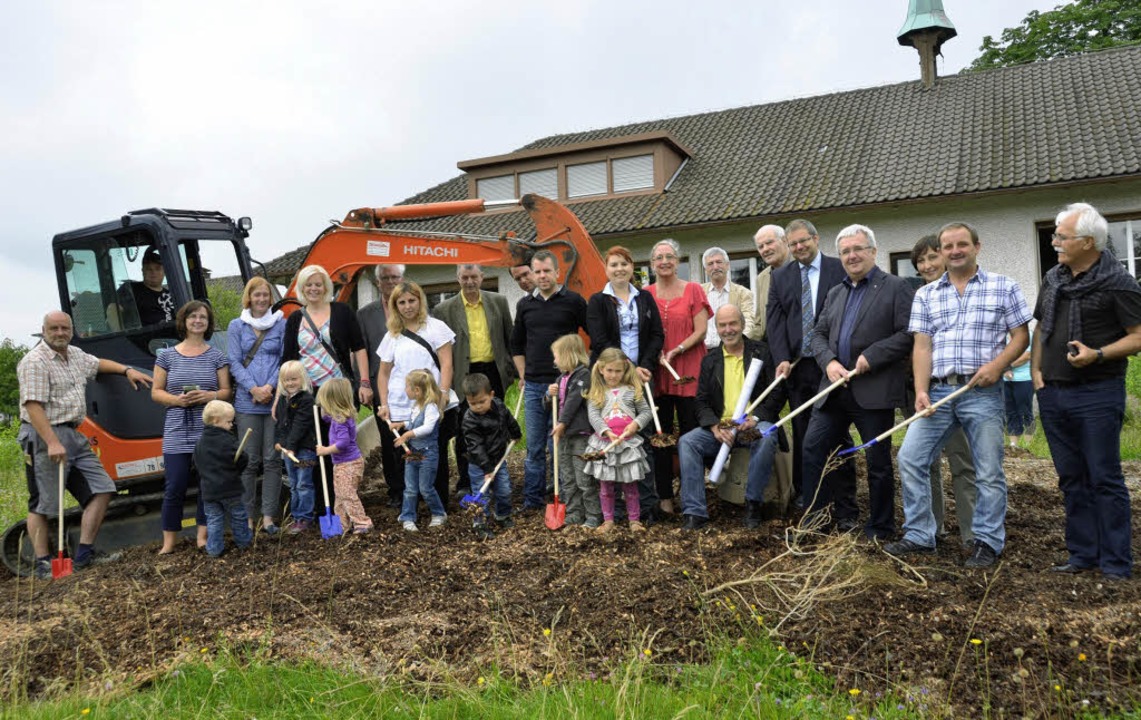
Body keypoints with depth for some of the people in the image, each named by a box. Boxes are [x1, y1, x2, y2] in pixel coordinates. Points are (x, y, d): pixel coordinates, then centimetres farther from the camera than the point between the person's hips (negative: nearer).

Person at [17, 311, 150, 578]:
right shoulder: (35, 362, -13)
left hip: (73, 435, 9)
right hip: (44, 436, -9)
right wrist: (52, 443, -27)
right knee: (42, 503, -3)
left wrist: (127, 370, 23)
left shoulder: (75, 355, 14)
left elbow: (98, 364, 37)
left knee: (101, 489, 5)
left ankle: (84, 554, 10)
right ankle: (43, 564, 4)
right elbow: (33, 406, -21)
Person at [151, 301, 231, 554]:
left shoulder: (216, 356, 8)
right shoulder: (167, 356, 9)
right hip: (177, 432, 0)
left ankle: (203, 536, 14)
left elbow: (226, 392, 7)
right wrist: (177, 400, -12)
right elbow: (156, 392, 8)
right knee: (174, 487, -2)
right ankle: (169, 541, 8)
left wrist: (209, 396, -14)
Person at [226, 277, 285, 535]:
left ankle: (269, 516, 7)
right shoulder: (236, 326, 8)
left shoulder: (281, 324, 8)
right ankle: (248, 516, 9)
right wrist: (254, 389, -10)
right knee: (250, 460, 1)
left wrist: (270, 387, -10)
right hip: (247, 401, 0)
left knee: (272, 459, 2)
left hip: (275, 399, 0)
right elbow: (234, 362, 3)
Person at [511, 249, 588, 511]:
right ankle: (532, 500, 15)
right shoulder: (525, 305, 11)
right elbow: (516, 344, 22)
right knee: (534, 447, 7)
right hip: (533, 385, 4)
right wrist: (523, 375, 14)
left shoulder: (573, 301, -1)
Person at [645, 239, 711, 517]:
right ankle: (665, 495, 13)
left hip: (688, 370, -1)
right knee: (660, 433, 4)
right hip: (656, 371, 2)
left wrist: (676, 351, -13)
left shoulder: (693, 290, 4)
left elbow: (701, 330, -2)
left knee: (690, 431, -1)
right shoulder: (645, 294, 8)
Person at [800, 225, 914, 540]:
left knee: (878, 461, 4)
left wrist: (871, 357, -17)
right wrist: (829, 362, -4)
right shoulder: (835, 293, 18)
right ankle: (814, 517, 16)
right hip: (835, 389, 6)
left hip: (875, 390, -6)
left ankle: (880, 528, 19)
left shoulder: (896, 287, -2)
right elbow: (818, 334, 15)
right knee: (813, 448, 4)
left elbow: (909, 334, -10)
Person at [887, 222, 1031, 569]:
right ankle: (919, 536, 11)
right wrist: (921, 391, -7)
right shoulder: (926, 295, 11)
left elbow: (1020, 336, 4)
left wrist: (997, 364, -15)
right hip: (938, 391, 3)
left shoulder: (1004, 288, 5)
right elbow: (922, 347, 5)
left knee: (988, 472, 2)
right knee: (910, 459, -2)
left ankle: (988, 542, 17)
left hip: (982, 393, -3)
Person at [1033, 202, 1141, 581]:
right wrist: (1036, 370, 8)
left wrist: (1098, 355, -23)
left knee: (1104, 479, -2)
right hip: (1053, 394, 7)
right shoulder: (1053, 278, 11)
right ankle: (1083, 553, 22)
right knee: (1072, 479, 12)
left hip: (1097, 394, -6)